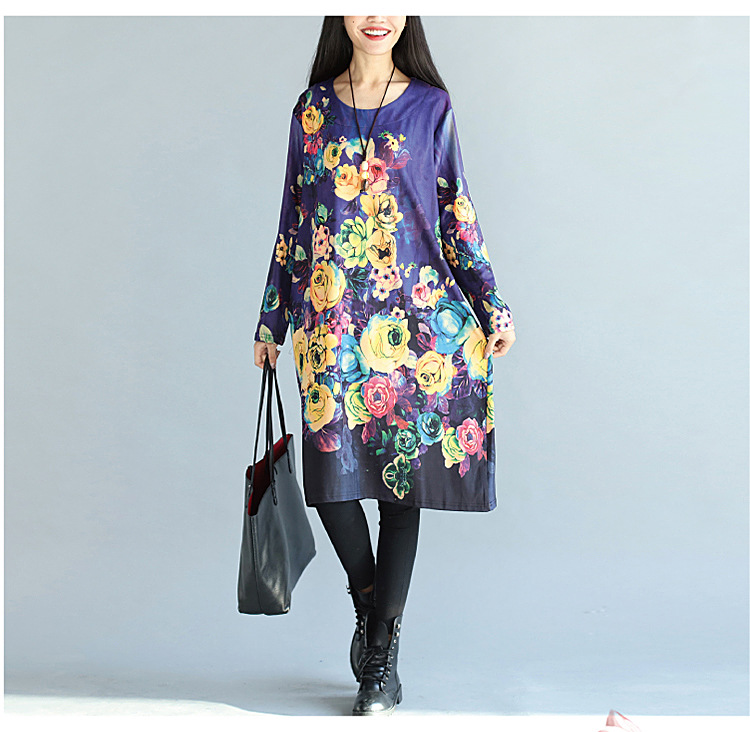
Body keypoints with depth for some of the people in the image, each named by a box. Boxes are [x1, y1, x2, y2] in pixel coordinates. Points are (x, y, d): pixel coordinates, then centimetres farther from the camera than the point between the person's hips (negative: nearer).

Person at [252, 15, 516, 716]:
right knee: (331, 473, -6)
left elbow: (455, 210, 8)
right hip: (334, 321, 1)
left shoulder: (431, 105, 6)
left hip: (414, 314, -1)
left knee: (403, 476, 0)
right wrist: (272, 318, 14)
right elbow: (294, 218, 13)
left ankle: (381, 657, 11)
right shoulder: (313, 107, 10)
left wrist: (491, 304, 4)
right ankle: (370, 608, 22)